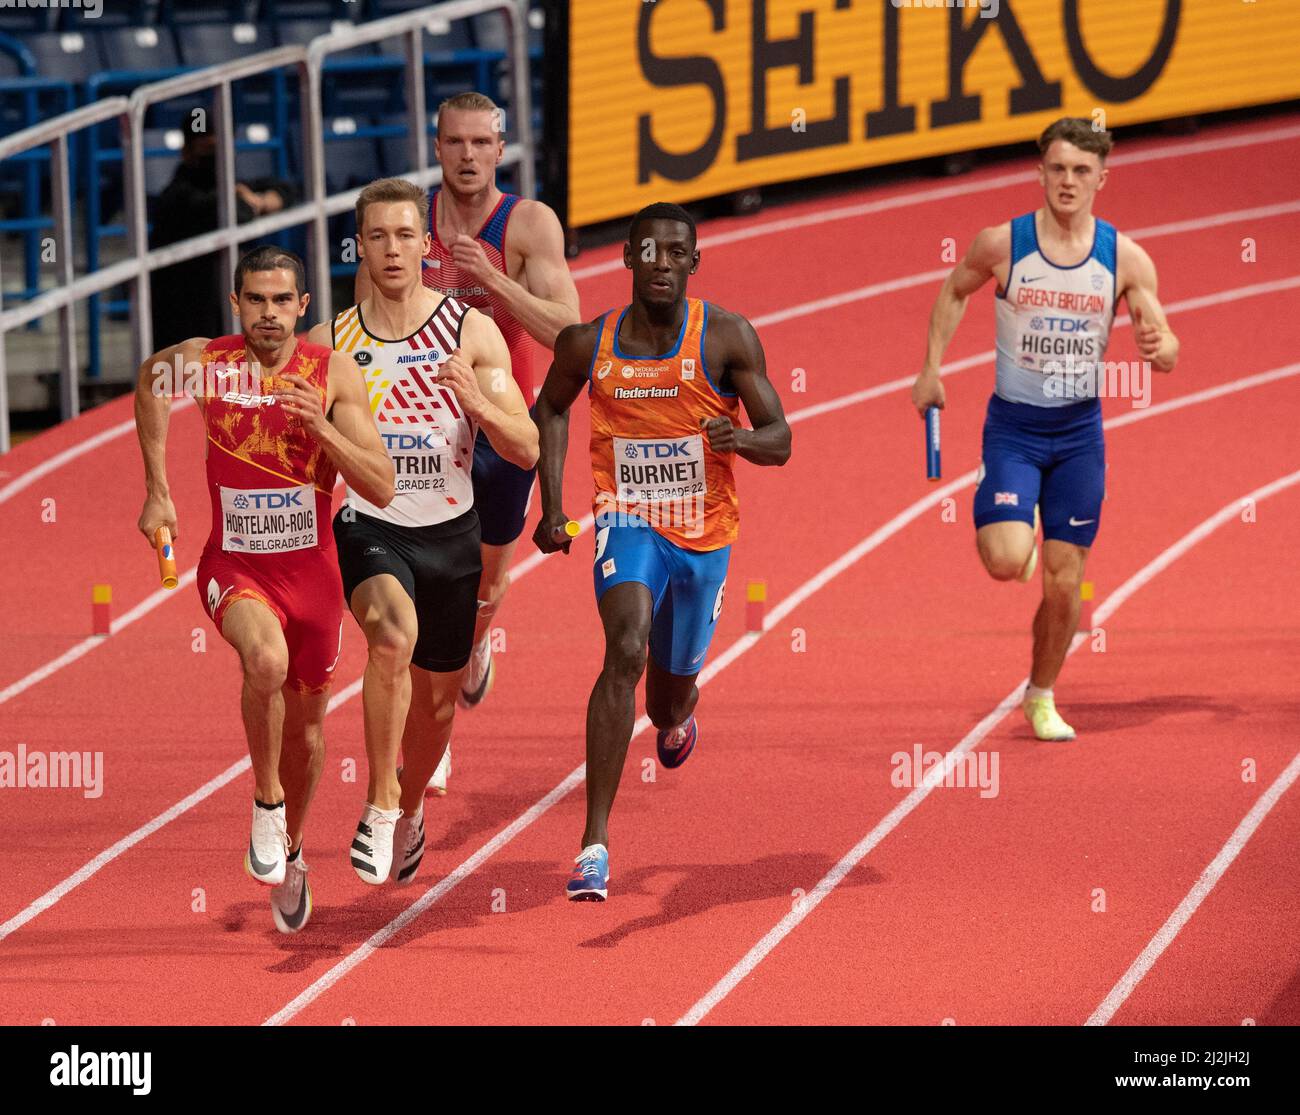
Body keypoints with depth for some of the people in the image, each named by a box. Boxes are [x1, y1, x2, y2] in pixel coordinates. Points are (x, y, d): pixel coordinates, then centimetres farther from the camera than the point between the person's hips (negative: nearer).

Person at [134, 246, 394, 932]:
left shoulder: (335, 375, -10)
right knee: (265, 660, -34)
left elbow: (381, 489, -13)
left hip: (311, 568, 2)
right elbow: (149, 385, 15)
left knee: (306, 722, 16)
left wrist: (322, 427, -27)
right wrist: (157, 489, 14)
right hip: (234, 565, -2)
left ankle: (290, 852, 42)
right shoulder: (203, 364, -10)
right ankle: (266, 803, -12)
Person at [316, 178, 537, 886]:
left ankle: (410, 810, 45)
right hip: (369, 530, -2)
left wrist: (478, 402, -25)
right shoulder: (332, 343, -1)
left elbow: (526, 452, -6)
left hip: (450, 535, 2)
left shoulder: (471, 332, -4)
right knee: (393, 634, -33)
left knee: (436, 697, 14)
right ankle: (378, 804, -20)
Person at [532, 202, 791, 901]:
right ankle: (594, 845, -30)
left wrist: (742, 438, -31)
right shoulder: (588, 345, -4)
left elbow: (779, 442, -8)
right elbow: (550, 409, 16)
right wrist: (552, 504, 7)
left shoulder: (726, 338, -9)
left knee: (668, 699, 16)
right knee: (626, 651, -28)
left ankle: (676, 716, 60)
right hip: (627, 522, -1)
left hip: (705, 534, 1)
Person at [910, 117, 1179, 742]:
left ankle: (1041, 697, 26)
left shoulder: (1125, 258, -6)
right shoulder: (1001, 244, -8)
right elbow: (954, 292, 11)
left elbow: (1165, 348, -3)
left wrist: (1158, 349, -27)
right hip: (1012, 426, -2)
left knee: (1064, 581, 4)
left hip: (1079, 432, 2)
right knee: (1007, 562, -20)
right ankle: (1004, 529, 19)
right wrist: (931, 369, 5)